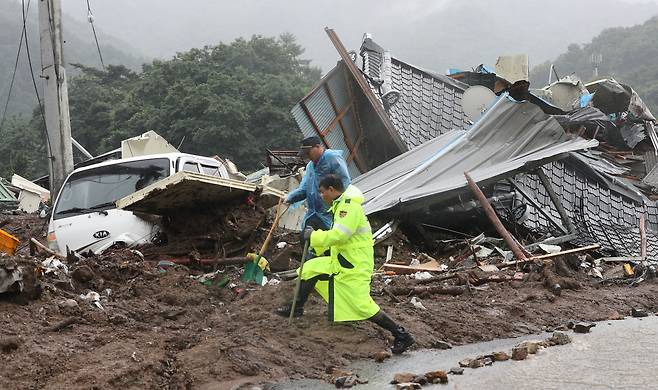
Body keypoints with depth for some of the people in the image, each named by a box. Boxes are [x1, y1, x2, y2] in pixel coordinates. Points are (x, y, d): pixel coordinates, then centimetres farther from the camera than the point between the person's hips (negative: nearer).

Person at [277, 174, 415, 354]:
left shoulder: (350, 207, -20)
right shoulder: (341, 205, 14)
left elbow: (338, 236, -29)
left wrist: (314, 236, -17)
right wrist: (315, 240, 15)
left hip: (355, 265, -10)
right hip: (341, 261, 10)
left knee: (362, 305, -12)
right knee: (310, 268, 12)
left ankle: (402, 336, -5)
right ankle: (296, 309, 27)